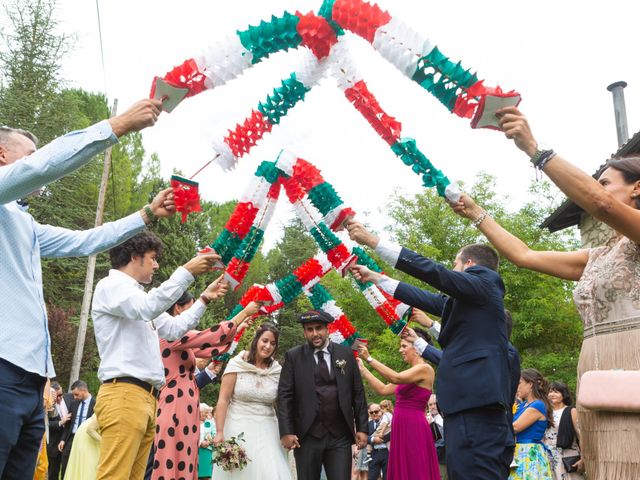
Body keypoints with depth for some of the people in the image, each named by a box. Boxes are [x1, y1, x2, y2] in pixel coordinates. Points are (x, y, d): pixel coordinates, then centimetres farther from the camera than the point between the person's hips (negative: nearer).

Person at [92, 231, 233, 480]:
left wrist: (205, 299, 25)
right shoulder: (110, 286, -1)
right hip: (123, 395, -9)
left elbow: (174, 328, 31)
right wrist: (187, 271, -18)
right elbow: (149, 307, -21)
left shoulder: (138, 296, 26)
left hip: (146, 397, 9)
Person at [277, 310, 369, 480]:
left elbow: (358, 394, 8)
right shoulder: (293, 356, 1)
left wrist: (362, 428, 3)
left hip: (340, 436, 1)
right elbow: (285, 396, -2)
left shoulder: (346, 354, 6)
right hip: (307, 437, -1)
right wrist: (286, 432, -10)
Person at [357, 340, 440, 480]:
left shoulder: (425, 369, -10)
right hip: (402, 428, 9)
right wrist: (362, 369, 11)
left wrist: (369, 358, -21)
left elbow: (395, 378, -24)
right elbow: (383, 390, 14)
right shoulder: (408, 375, 18)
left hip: (414, 428, -9)